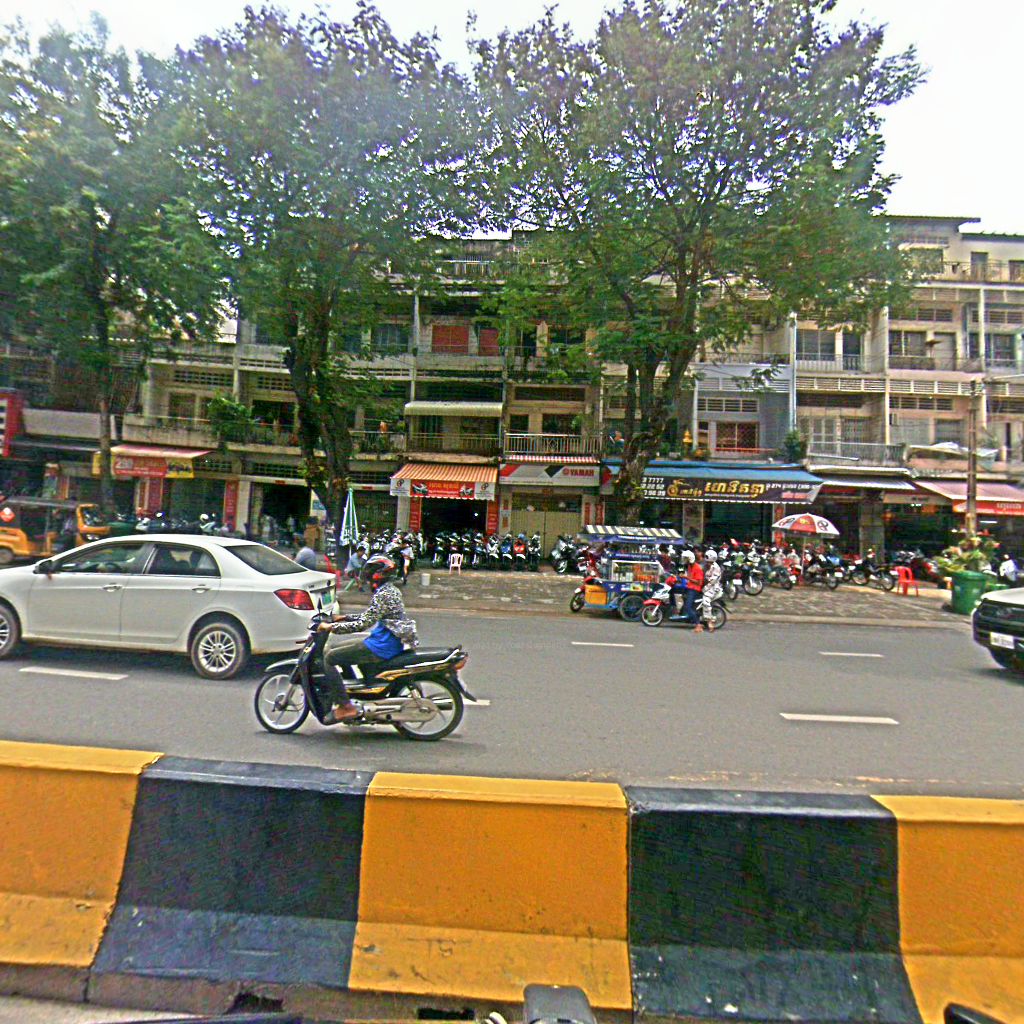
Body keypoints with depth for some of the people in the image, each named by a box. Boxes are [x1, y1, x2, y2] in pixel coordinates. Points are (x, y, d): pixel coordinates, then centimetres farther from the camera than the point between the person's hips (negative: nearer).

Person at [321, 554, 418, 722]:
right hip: (386, 641, 10)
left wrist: (331, 626, -15)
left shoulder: (383, 595, -19)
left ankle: (345, 707, -7)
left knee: (330, 658, -7)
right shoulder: (391, 590, 12)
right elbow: (369, 617, 22)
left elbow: (362, 625, -23)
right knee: (336, 649, 21)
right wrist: (344, 618, 18)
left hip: (382, 648, -10)